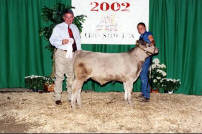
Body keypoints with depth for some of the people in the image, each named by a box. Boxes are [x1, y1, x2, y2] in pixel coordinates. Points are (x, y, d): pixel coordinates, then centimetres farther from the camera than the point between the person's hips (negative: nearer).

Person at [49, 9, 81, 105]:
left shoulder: (75, 28, 15)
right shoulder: (58, 28, 1)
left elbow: (78, 41, 16)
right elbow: (52, 40, -2)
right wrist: (61, 42, -20)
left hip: (72, 54, 4)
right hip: (61, 54, -4)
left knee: (71, 76, 11)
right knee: (59, 76, -3)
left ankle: (71, 97, 22)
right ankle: (57, 98, 6)